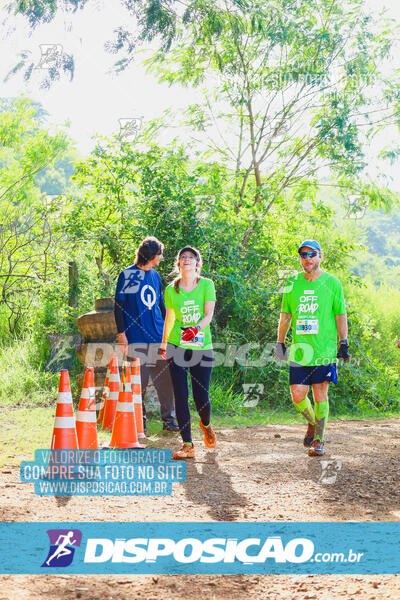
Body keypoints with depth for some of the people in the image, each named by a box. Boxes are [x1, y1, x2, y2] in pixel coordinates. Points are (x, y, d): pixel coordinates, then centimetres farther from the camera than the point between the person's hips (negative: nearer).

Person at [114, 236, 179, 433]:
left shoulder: (155, 276, 17)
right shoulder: (127, 275, 0)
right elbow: (118, 306, -1)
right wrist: (121, 334, -8)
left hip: (159, 338, 5)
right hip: (136, 339, -5)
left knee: (165, 381, 2)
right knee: (138, 382, -2)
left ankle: (168, 419, 10)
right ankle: (139, 422, 8)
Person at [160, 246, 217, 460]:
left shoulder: (206, 285, 1)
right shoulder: (171, 290, 6)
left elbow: (209, 315, -7)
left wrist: (197, 328, -25)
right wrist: (163, 343, 20)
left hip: (202, 347, -1)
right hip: (177, 347, 1)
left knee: (201, 397, 0)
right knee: (181, 396, -6)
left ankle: (206, 425, 35)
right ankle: (187, 445, -2)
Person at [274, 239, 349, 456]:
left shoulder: (332, 283, 2)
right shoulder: (292, 283, 9)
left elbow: (340, 315, 4)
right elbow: (285, 315, 15)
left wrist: (343, 343, 0)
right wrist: (280, 343, 14)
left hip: (324, 349, -2)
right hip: (298, 349, 3)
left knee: (320, 394, -1)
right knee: (297, 395, -1)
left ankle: (318, 440, 10)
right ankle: (312, 423, 28)